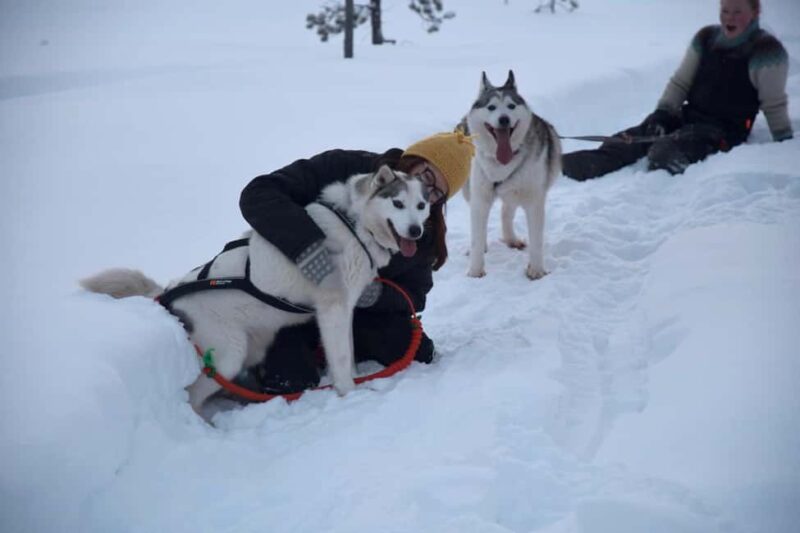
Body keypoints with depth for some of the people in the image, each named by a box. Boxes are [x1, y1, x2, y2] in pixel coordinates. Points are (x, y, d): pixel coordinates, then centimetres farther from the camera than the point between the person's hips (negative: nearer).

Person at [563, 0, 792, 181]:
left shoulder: (767, 51, -9)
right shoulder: (706, 38, 6)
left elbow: (774, 104, -4)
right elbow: (680, 82, 10)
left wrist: (786, 143, -6)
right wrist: (661, 114, -2)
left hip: (723, 131, -3)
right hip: (687, 116, 3)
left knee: (664, 152, -32)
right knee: (628, 142, -17)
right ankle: (565, 167, -31)